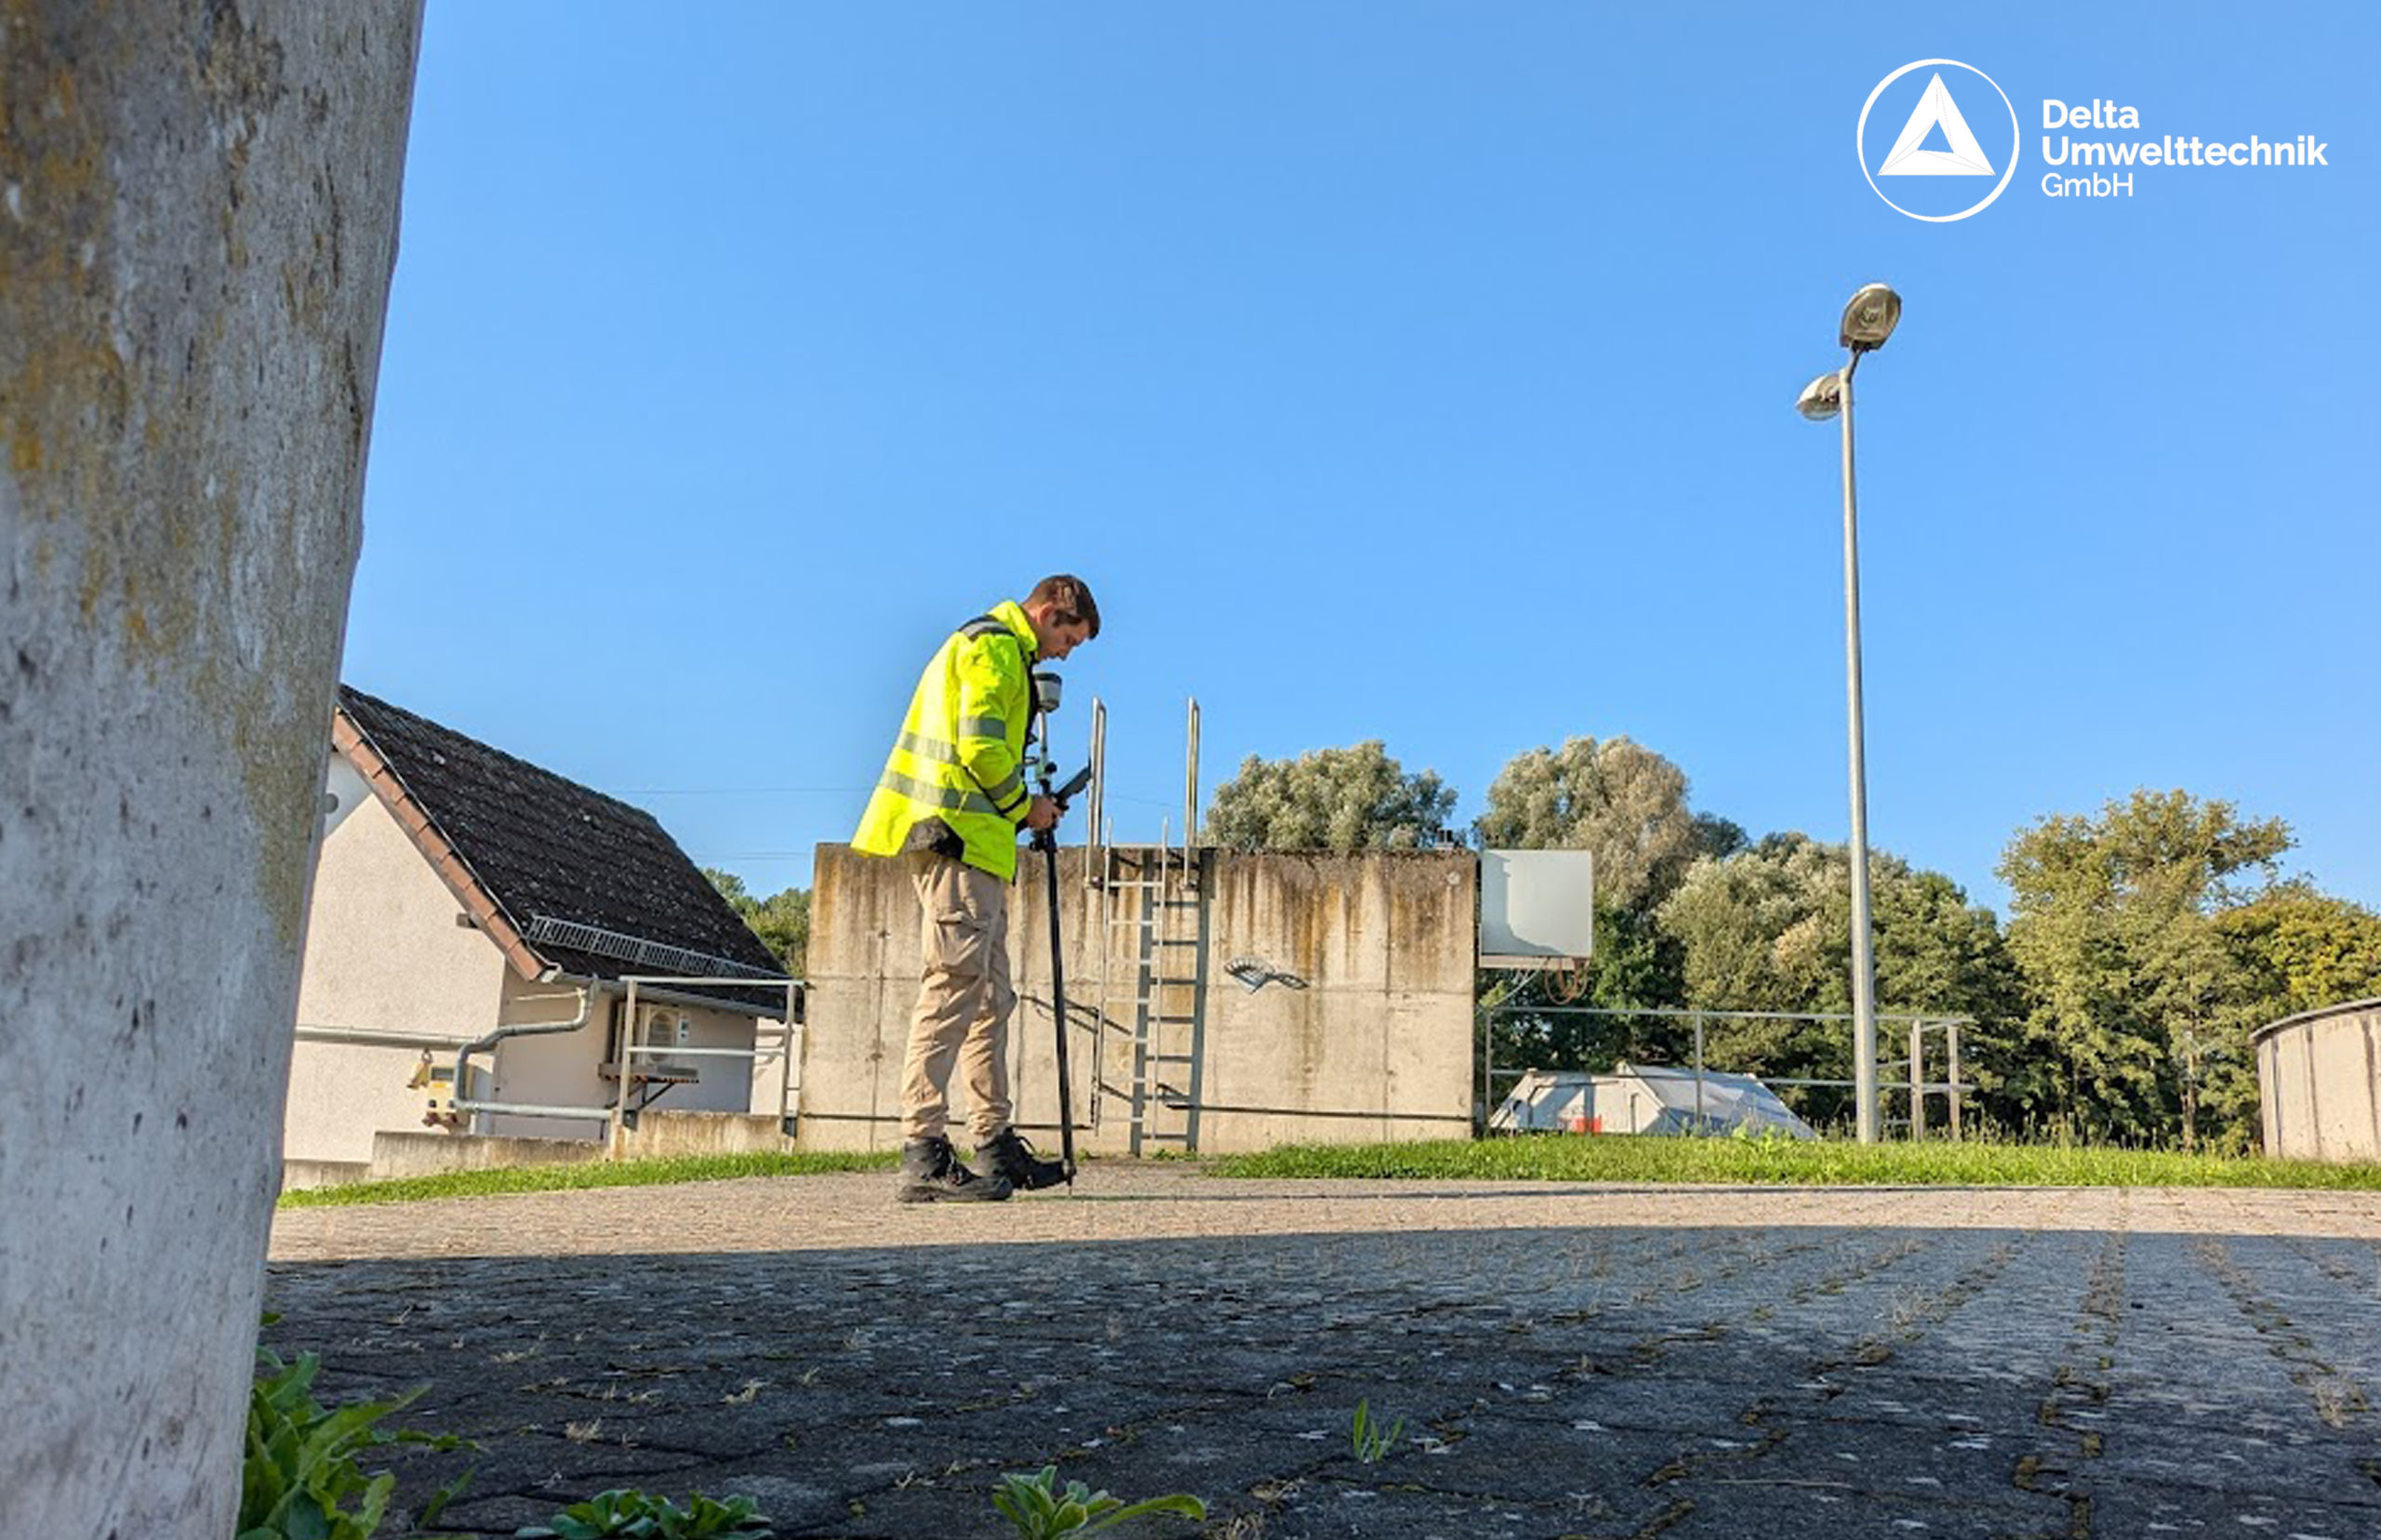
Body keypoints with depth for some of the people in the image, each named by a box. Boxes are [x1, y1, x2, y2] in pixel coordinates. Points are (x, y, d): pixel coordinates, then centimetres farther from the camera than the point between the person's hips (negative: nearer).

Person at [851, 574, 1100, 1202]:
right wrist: (1024, 808, -3)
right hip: (955, 836, -11)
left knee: (991, 996, 11)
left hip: (974, 844, 11)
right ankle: (924, 1153, -16)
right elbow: (979, 745, -16)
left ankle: (996, 1141, 16)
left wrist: (1021, 810, 16)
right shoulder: (994, 645, -5)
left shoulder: (995, 648, 28)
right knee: (955, 986, -14)